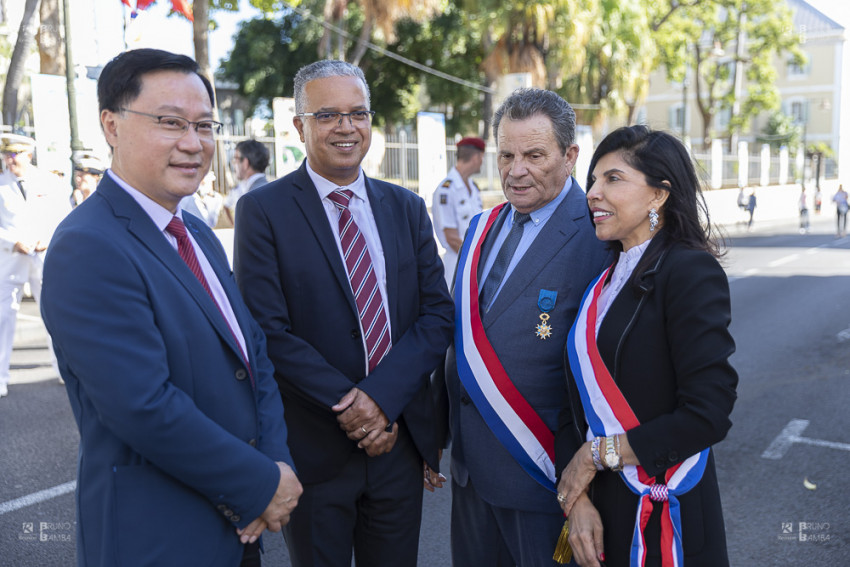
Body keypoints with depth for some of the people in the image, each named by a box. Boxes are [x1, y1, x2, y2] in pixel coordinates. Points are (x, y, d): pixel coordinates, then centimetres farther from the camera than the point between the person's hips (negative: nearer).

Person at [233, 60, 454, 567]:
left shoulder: (407, 207, 7)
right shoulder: (263, 210, -6)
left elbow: (438, 313, 0)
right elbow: (270, 331, -13)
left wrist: (381, 395, -14)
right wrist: (349, 407, -17)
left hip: (400, 439, 4)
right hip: (313, 448, -3)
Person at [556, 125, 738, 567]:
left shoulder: (692, 272, -15)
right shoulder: (606, 279, 6)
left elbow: (708, 413, -21)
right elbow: (579, 398, 3)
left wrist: (598, 453, -13)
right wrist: (578, 497, -9)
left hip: (665, 514, -6)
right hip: (600, 501, 6)